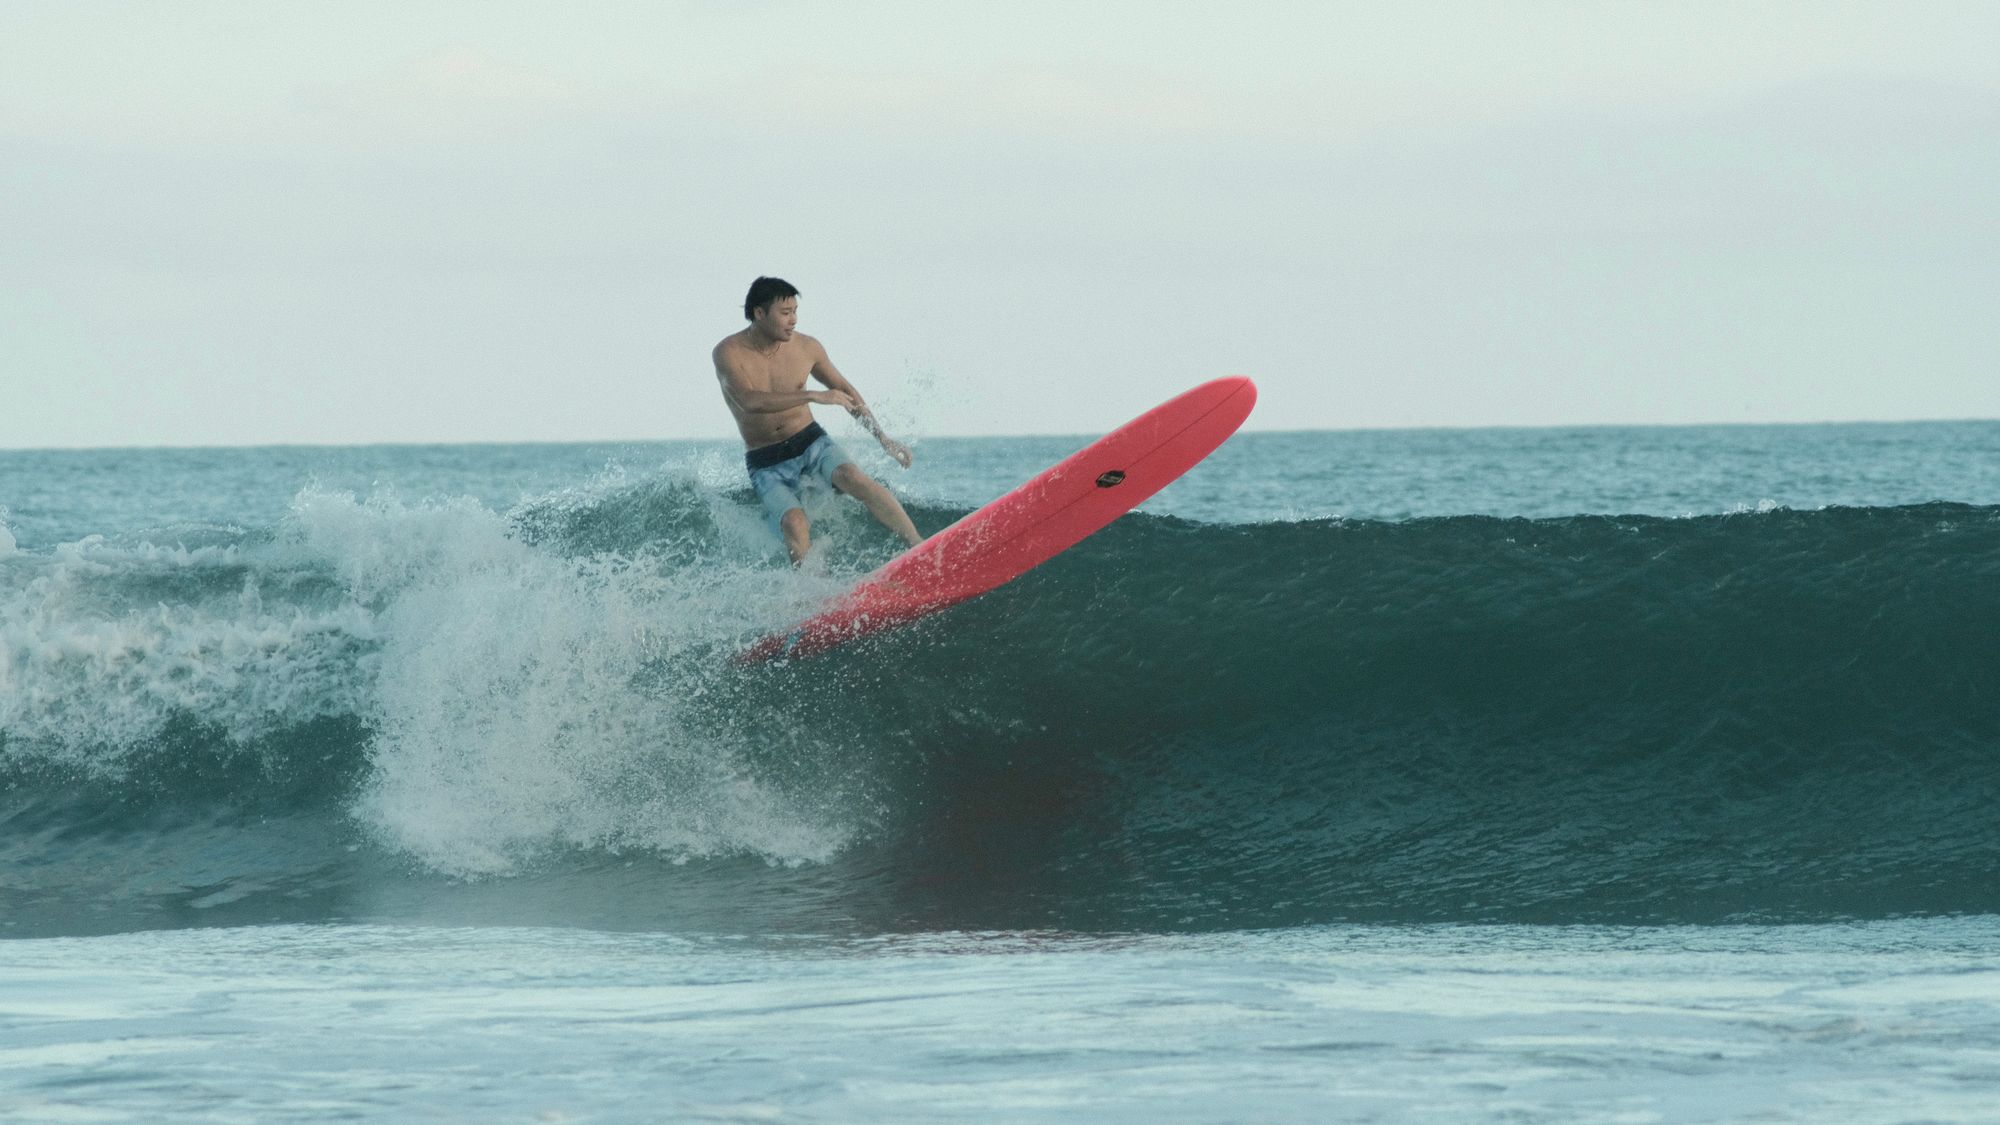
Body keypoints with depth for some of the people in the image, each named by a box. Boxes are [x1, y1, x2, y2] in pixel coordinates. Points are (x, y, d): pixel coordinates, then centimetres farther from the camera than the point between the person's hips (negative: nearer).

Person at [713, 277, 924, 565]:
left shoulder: (806, 347, -1)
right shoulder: (729, 353, -14)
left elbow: (845, 391, 14)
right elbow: (750, 401, -31)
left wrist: (882, 438, 12)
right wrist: (815, 396, -35)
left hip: (811, 443, 2)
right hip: (767, 464, -2)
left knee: (854, 478, -28)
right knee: (794, 525, -28)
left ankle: (919, 546, -33)